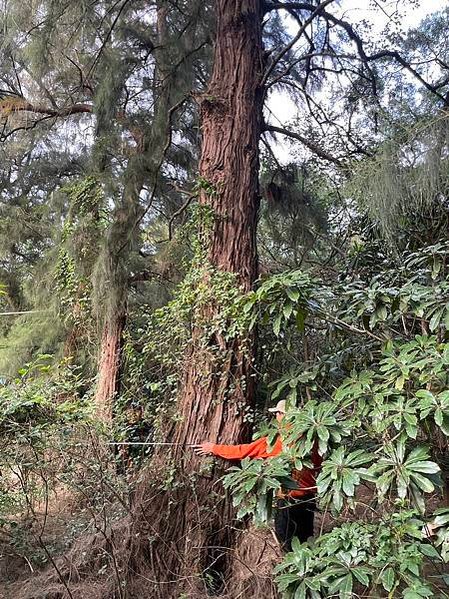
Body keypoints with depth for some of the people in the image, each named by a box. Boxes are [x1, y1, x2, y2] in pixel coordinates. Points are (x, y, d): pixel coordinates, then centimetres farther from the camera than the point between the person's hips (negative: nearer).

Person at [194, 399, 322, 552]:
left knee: (289, 545, 11)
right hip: (309, 498, 5)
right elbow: (318, 465, 6)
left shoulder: (277, 440, -17)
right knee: (305, 540, 21)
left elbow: (245, 451, -10)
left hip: (290, 499, -5)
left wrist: (214, 448, 0)